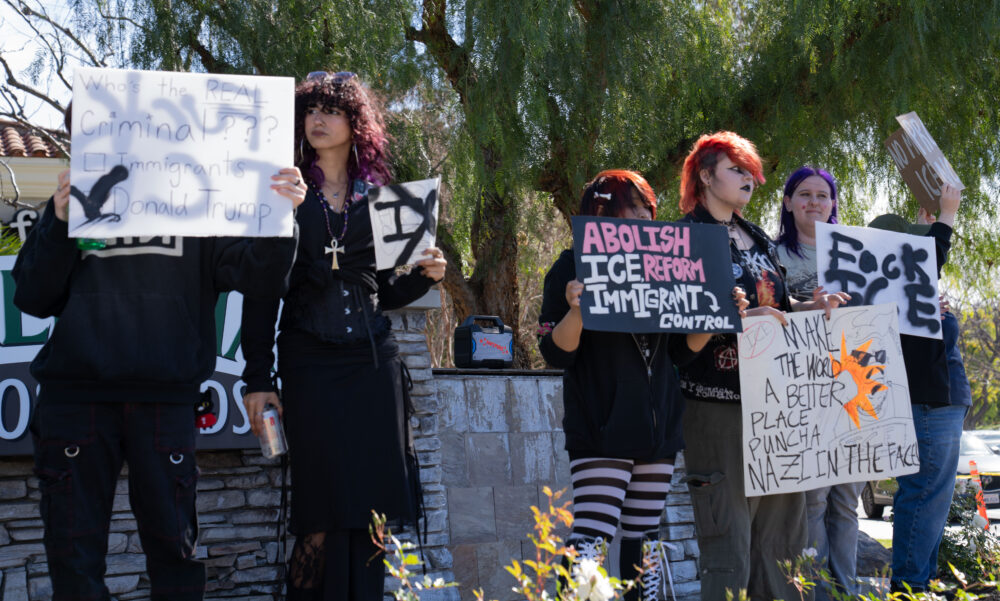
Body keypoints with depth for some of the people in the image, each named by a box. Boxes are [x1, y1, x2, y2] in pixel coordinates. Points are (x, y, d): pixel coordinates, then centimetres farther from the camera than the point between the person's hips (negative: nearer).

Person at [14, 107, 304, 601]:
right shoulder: (75, 202, 13)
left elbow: (254, 273, -1)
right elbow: (34, 297, 6)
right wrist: (58, 223, -8)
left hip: (165, 398, -1)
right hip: (74, 394, 1)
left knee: (172, 543, 5)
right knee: (74, 553, 4)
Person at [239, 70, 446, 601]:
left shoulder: (376, 198, 13)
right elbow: (261, 292, -1)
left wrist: (424, 275, -3)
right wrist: (258, 378, -7)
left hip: (373, 363, 3)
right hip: (310, 365, -3)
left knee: (370, 509, 0)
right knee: (322, 516, -6)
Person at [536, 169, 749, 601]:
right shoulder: (574, 267, -3)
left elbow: (680, 350, 17)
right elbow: (556, 354, -9)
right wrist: (575, 310, -26)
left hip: (657, 427, 6)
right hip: (601, 431, -6)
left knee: (644, 540, 10)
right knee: (591, 540, -16)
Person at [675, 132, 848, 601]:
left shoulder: (758, 239, 20)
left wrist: (812, 308, 5)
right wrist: (743, 317, -24)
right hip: (719, 401, -8)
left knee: (780, 533, 8)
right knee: (728, 546, -8)